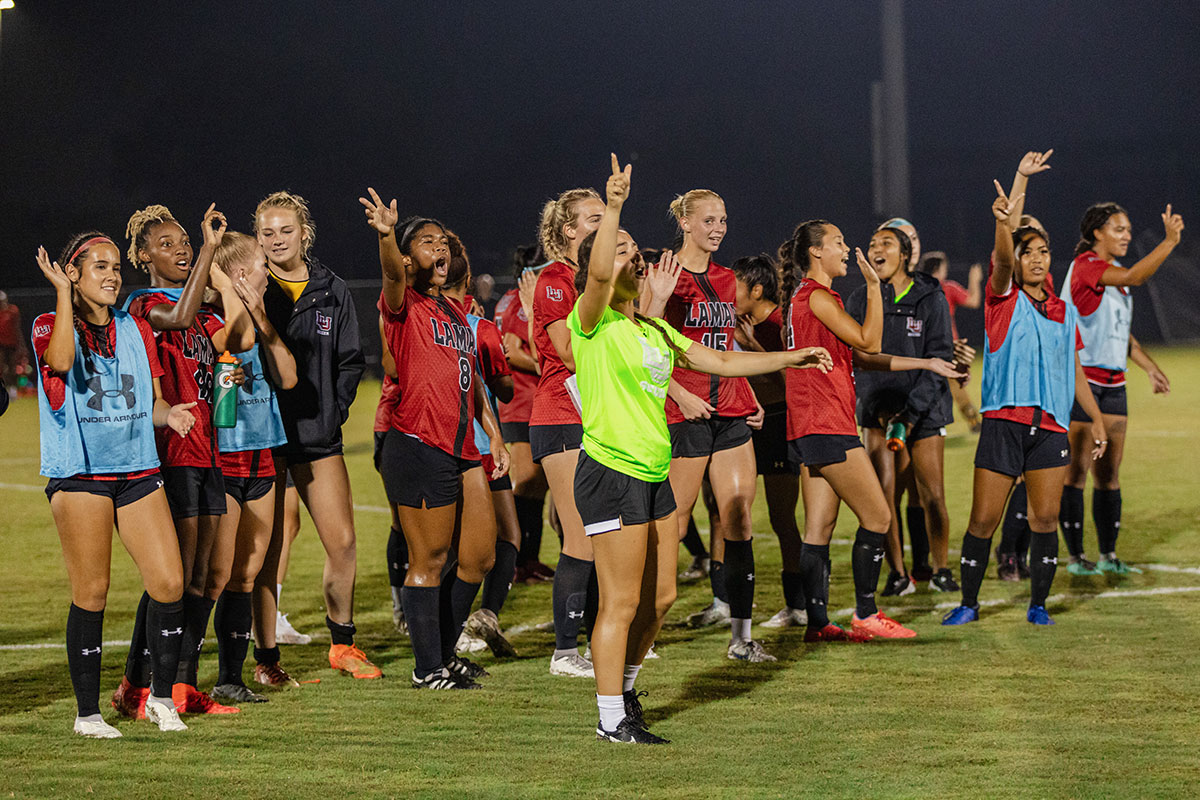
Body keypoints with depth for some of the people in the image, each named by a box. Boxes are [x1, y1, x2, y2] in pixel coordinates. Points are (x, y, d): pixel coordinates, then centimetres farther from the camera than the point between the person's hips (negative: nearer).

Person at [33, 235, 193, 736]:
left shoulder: (136, 330, 14)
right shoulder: (51, 326, -1)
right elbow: (61, 362, -24)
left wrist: (168, 413, -6)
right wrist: (63, 294, -20)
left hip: (138, 469, 4)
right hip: (79, 473, -4)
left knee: (169, 583, -4)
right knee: (91, 593, -3)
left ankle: (162, 696, 13)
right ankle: (87, 712, 9)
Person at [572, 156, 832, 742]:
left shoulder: (653, 328, 16)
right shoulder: (593, 323, -8)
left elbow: (718, 360, 24)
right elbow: (597, 272, -30)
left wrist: (791, 358, 22)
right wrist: (613, 207, -37)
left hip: (654, 473, 8)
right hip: (611, 470, -8)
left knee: (660, 596, 14)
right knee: (622, 602, -5)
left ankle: (624, 688, 32)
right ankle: (612, 720, 3)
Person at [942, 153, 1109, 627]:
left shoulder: (1065, 313, 16)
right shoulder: (1003, 299, 4)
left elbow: (1075, 373, 23)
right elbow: (1003, 259, -17)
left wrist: (1097, 421, 20)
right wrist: (1004, 221, -36)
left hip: (1051, 428, 3)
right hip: (1003, 423, -3)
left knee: (1045, 520, 0)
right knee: (983, 520, -1)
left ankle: (1038, 605, 11)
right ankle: (968, 603, 12)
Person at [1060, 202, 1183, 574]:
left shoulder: (1115, 272, 16)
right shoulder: (1085, 266, -12)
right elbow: (1136, 276, -29)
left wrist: (1149, 367, 19)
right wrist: (1170, 241, -30)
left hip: (1112, 382, 8)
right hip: (1081, 379, -8)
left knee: (1109, 471, 8)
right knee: (1077, 468, -3)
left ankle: (1108, 555, 12)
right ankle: (1075, 555, 2)